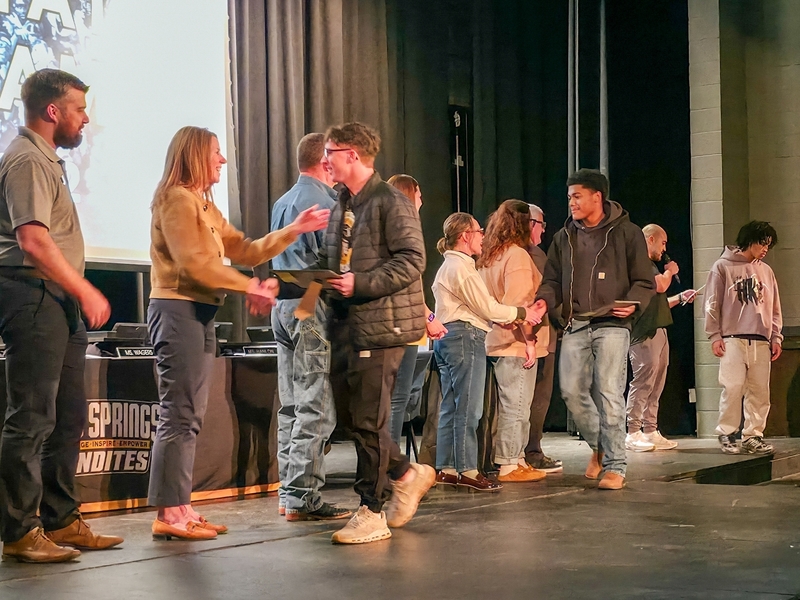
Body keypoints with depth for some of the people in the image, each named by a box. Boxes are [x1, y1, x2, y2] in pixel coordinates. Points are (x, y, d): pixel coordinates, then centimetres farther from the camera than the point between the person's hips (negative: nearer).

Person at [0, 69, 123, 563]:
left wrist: (80, 295, 14)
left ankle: (61, 521, 22)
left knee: (68, 415, 13)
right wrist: (86, 292, -17)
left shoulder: (46, 160, 20)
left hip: (59, 301, 10)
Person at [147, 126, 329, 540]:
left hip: (201, 313, 10)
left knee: (190, 416, 8)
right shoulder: (177, 199, -7)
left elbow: (245, 250, 18)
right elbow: (193, 262, -17)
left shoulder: (205, 206, 23)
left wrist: (294, 230, 12)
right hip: (178, 309, -10)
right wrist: (249, 287, -16)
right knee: (179, 414, -11)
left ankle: (180, 509, 11)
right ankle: (168, 514, -9)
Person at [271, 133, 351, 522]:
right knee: (316, 409, -8)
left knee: (292, 408, 11)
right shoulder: (323, 202, -10)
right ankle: (302, 497, -9)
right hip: (314, 309, -9)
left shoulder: (281, 203, 18)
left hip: (283, 307, 9)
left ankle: (289, 492, 14)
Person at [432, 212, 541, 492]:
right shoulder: (461, 267, -12)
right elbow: (487, 307, -13)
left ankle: (446, 468, 11)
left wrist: (502, 319, 12)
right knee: (468, 408, -8)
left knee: (450, 407, 9)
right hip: (466, 337, -11)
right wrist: (521, 313, -1)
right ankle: (467, 470, -6)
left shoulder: (449, 266, 22)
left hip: (448, 338, 11)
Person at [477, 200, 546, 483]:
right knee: (516, 406, -5)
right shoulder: (517, 255, -12)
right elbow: (518, 302, -21)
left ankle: (516, 458, 22)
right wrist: (529, 337, -18)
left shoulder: (488, 257, 15)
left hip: (496, 342, 9)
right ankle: (509, 466, -3)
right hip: (515, 344, -9)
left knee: (511, 406, 16)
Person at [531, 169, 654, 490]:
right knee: (572, 391, 0)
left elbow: (644, 281, 4)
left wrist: (632, 304, -16)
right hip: (575, 326, 5)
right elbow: (553, 279, 17)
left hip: (611, 325, -5)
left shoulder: (627, 233, 3)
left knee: (609, 394, -10)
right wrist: (545, 300, -5)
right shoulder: (564, 236, 16)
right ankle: (598, 445, 24)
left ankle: (615, 466, -4)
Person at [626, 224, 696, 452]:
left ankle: (650, 432, 11)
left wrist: (681, 297, 19)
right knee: (643, 382, -13)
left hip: (658, 331, 11)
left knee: (656, 385, 9)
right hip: (645, 333, -11)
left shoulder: (649, 265, 25)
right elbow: (660, 285, -17)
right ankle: (632, 434, -13)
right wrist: (670, 272, 2)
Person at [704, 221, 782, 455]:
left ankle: (753, 436, 6)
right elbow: (712, 304, 0)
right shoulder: (723, 267, 3)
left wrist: (776, 337, 10)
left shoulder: (766, 271, 17)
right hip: (732, 339, -4)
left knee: (759, 391, 1)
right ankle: (727, 433, -1)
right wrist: (715, 336, -6)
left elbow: (774, 308, 18)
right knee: (732, 388, -10)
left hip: (761, 341, 5)